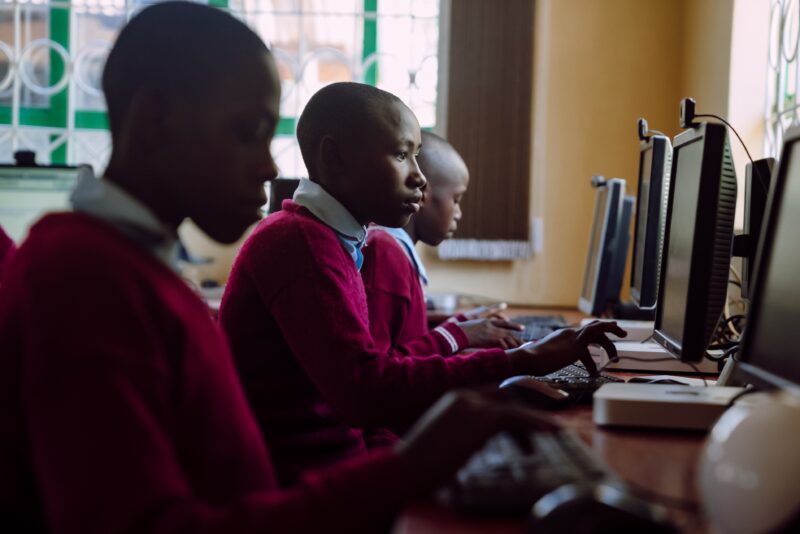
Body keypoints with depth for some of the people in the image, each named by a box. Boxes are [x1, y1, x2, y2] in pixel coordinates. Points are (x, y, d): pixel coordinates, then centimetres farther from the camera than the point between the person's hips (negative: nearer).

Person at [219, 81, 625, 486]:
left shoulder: (326, 239, 13)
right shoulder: (299, 242, -17)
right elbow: (367, 390, -28)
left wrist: (453, 338, 22)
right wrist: (520, 361, -23)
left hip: (335, 460, 9)